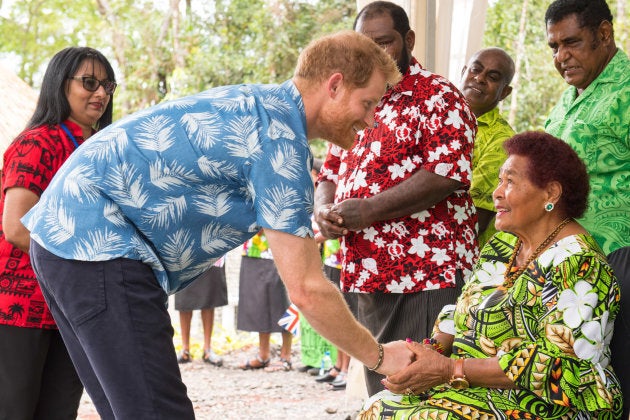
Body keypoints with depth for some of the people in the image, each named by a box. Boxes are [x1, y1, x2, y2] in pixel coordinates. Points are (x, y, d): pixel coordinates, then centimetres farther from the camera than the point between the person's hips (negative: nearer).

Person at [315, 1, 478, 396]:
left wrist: (368, 209, -19)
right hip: (370, 274, 7)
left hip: (427, 274, -7)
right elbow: (330, 172, 22)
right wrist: (324, 208, -1)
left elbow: (447, 173, -16)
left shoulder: (439, 96, -4)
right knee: (382, 391, 12)